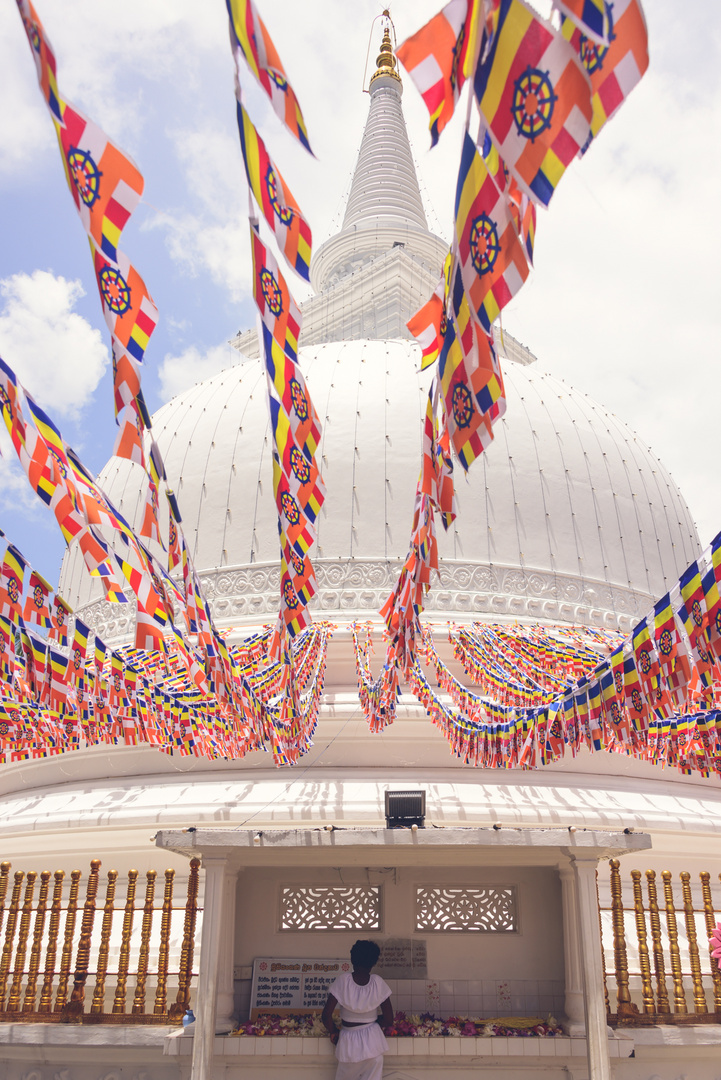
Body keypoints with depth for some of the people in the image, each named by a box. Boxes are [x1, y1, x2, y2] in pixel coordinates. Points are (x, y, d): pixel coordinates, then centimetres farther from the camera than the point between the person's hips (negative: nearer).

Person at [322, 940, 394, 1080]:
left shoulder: (342, 981, -12)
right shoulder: (378, 983, -9)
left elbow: (326, 1015, -13)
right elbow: (388, 1020, -4)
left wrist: (333, 1032, 5)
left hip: (348, 1042, 0)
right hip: (372, 1041, 1)